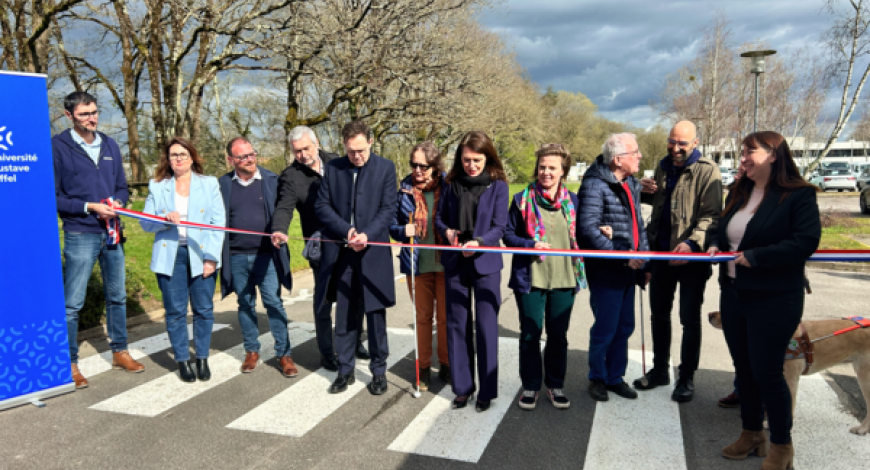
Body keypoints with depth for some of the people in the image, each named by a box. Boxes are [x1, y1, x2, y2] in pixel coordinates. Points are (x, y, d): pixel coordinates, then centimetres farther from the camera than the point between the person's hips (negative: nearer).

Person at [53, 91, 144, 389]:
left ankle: (119, 351, 28)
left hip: (111, 233, 6)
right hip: (80, 235, -6)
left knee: (117, 296, 15)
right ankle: (69, 363, 12)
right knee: (72, 304, -1)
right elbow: (54, 196, -8)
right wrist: (89, 207, -18)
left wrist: (118, 202, -5)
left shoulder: (109, 145, 10)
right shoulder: (58, 146, -6)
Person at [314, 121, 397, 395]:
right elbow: (321, 205, 4)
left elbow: (388, 208, -3)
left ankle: (379, 371, 20)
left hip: (373, 252, -2)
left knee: (375, 314, 6)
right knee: (344, 315, 10)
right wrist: (345, 230, -10)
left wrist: (367, 234, -16)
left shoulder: (385, 168, 1)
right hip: (340, 254, 2)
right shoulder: (333, 168, 6)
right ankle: (345, 370, 23)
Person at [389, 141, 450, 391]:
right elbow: (393, 225, 9)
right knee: (422, 316, 13)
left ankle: (446, 365, 25)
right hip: (417, 265, 2)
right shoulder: (405, 190, 2)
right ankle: (423, 367, 27)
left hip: (445, 264, -2)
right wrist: (404, 231, -12)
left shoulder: (448, 187, -5)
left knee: (445, 317, 8)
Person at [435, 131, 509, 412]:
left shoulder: (497, 186, -3)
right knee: (457, 325, 9)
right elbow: (439, 218, 11)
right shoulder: (452, 183, 5)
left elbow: (499, 226, -8)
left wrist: (478, 243, -26)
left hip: (485, 263, -3)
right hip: (455, 262, 3)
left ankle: (487, 391, 15)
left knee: (486, 326, 1)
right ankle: (462, 387, 23)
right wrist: (447, 231, -11)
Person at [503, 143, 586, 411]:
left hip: (564, 278, 3)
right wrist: (532, 245, -16)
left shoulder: (572, 201, 7)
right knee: (530, 334, 5)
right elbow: (509, 235, 0)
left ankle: (555, 385, 28)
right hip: (530, 278, -2)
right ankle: (530, 386, 22)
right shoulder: (523, 199, -1)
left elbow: (577, 236, 15)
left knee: (558, 335, 12)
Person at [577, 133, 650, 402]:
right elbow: (588, 229, -24)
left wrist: (645, 263, 16)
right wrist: (621, 256, -24)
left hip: (628, 269, 8)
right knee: (605, 329, 2)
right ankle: (597, 378, 22)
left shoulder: (632, 184, 13)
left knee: (625, 327, 15)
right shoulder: (595, 185, -15)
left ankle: (615, 377, 31)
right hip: (605, 272, -8)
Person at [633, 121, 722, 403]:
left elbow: (711, 215, -17)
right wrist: (647, 192, 2)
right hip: (662, 252, 6)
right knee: (659, 313, 15)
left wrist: (692, 243, -32)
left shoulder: (707, 171, -11)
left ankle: (687, 378, 19)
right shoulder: (663, 167, 11)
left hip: (692, 256, -6)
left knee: (690, 319, 5)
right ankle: (660, 370, 30)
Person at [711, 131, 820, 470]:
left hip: (774, 300, -7)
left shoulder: (798, 195, -11)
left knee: (767, 372, 0)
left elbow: (806, 241, -20)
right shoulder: (738, 193, 11)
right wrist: (717, 246, 0)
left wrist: (754, 256, -21)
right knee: (743, 368, 16)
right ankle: (752, 433, 34)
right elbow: (723, 230, 21)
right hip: (733, 295, 7)